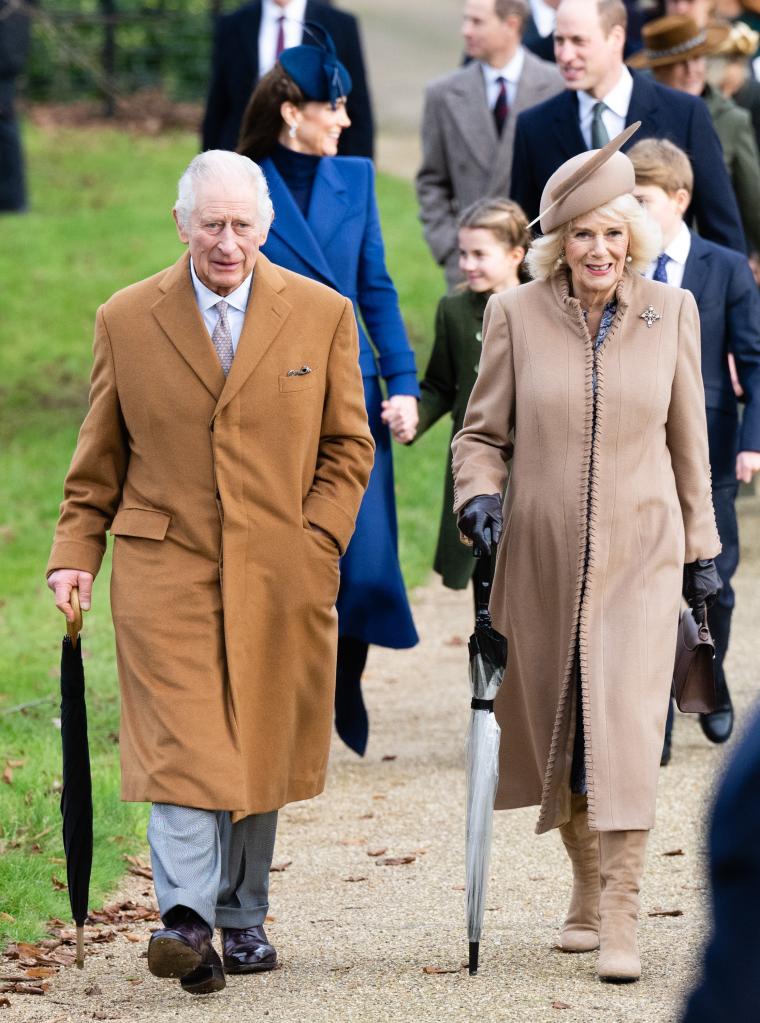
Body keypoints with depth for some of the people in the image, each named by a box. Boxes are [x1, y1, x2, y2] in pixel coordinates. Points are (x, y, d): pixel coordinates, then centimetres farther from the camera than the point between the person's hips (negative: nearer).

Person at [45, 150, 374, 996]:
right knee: (180, 744, -14)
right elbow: (97, 460, 10)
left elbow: (348, 448, 9)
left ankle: (241, 918, 20)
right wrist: (75, 554, 1)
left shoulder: (322, 315, 5)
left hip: (279, 576, 1)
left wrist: (315, 543, -3)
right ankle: (187, 919, -22)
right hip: (164, 567, -1)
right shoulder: (126, 320, 5)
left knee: (259, 747, 7)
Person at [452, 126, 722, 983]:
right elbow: (483, 431, 5)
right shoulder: (517, 314, -1)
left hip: (639, 555, -1)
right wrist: (477, 496, -14)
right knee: (554, 729, 10)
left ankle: (620, 921, -14)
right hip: (542, 558, 1)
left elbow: (688, 438, 10)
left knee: (627, 726, -13)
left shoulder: (671, 312, 1)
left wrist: (701, 544, 14)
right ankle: (587, 890, 31)